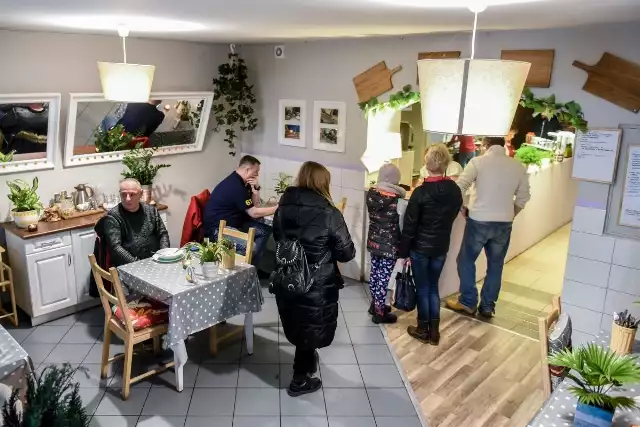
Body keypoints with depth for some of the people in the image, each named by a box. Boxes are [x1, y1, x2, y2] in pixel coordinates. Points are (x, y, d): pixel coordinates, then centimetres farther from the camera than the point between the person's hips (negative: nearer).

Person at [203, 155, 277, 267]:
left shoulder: (239, 181, 8)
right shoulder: (235, 186, -22)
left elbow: (255, 206, 13)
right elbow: (254, 213, -17)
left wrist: (256, 188, -2)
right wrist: (277, 208, -11)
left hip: (233, 222, 11)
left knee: (265, 230, 2)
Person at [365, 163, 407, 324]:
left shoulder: (371, 194, -6)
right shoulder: (398, 201, -20)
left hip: (374, 241, 5)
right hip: (389, 245, -5)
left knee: (375, 274, 19)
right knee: (383, 278, 6)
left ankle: (375, 304, 37)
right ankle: (379, 313, 19)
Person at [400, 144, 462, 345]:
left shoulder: (421, 192, -19)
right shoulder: (456, 191, -4)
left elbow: (409, 225, -14)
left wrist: (404, 251, -5)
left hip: (420, 247, -4)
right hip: (441, 247, 4)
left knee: (422, 289, 10)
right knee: (433, 287, 17)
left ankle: (423, 330, 21)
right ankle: (434, 331, 22)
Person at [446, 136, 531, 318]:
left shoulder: (478, 162, -8)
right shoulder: (518, 166, 4)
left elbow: (458, 188, -11)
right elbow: (523, 197, 9)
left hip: (479, 221, -3)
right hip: (504, 224, 4)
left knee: (466, 260, 13)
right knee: (495, 265, 15)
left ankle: (468, 302, 18)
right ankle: (487, 306, 22)